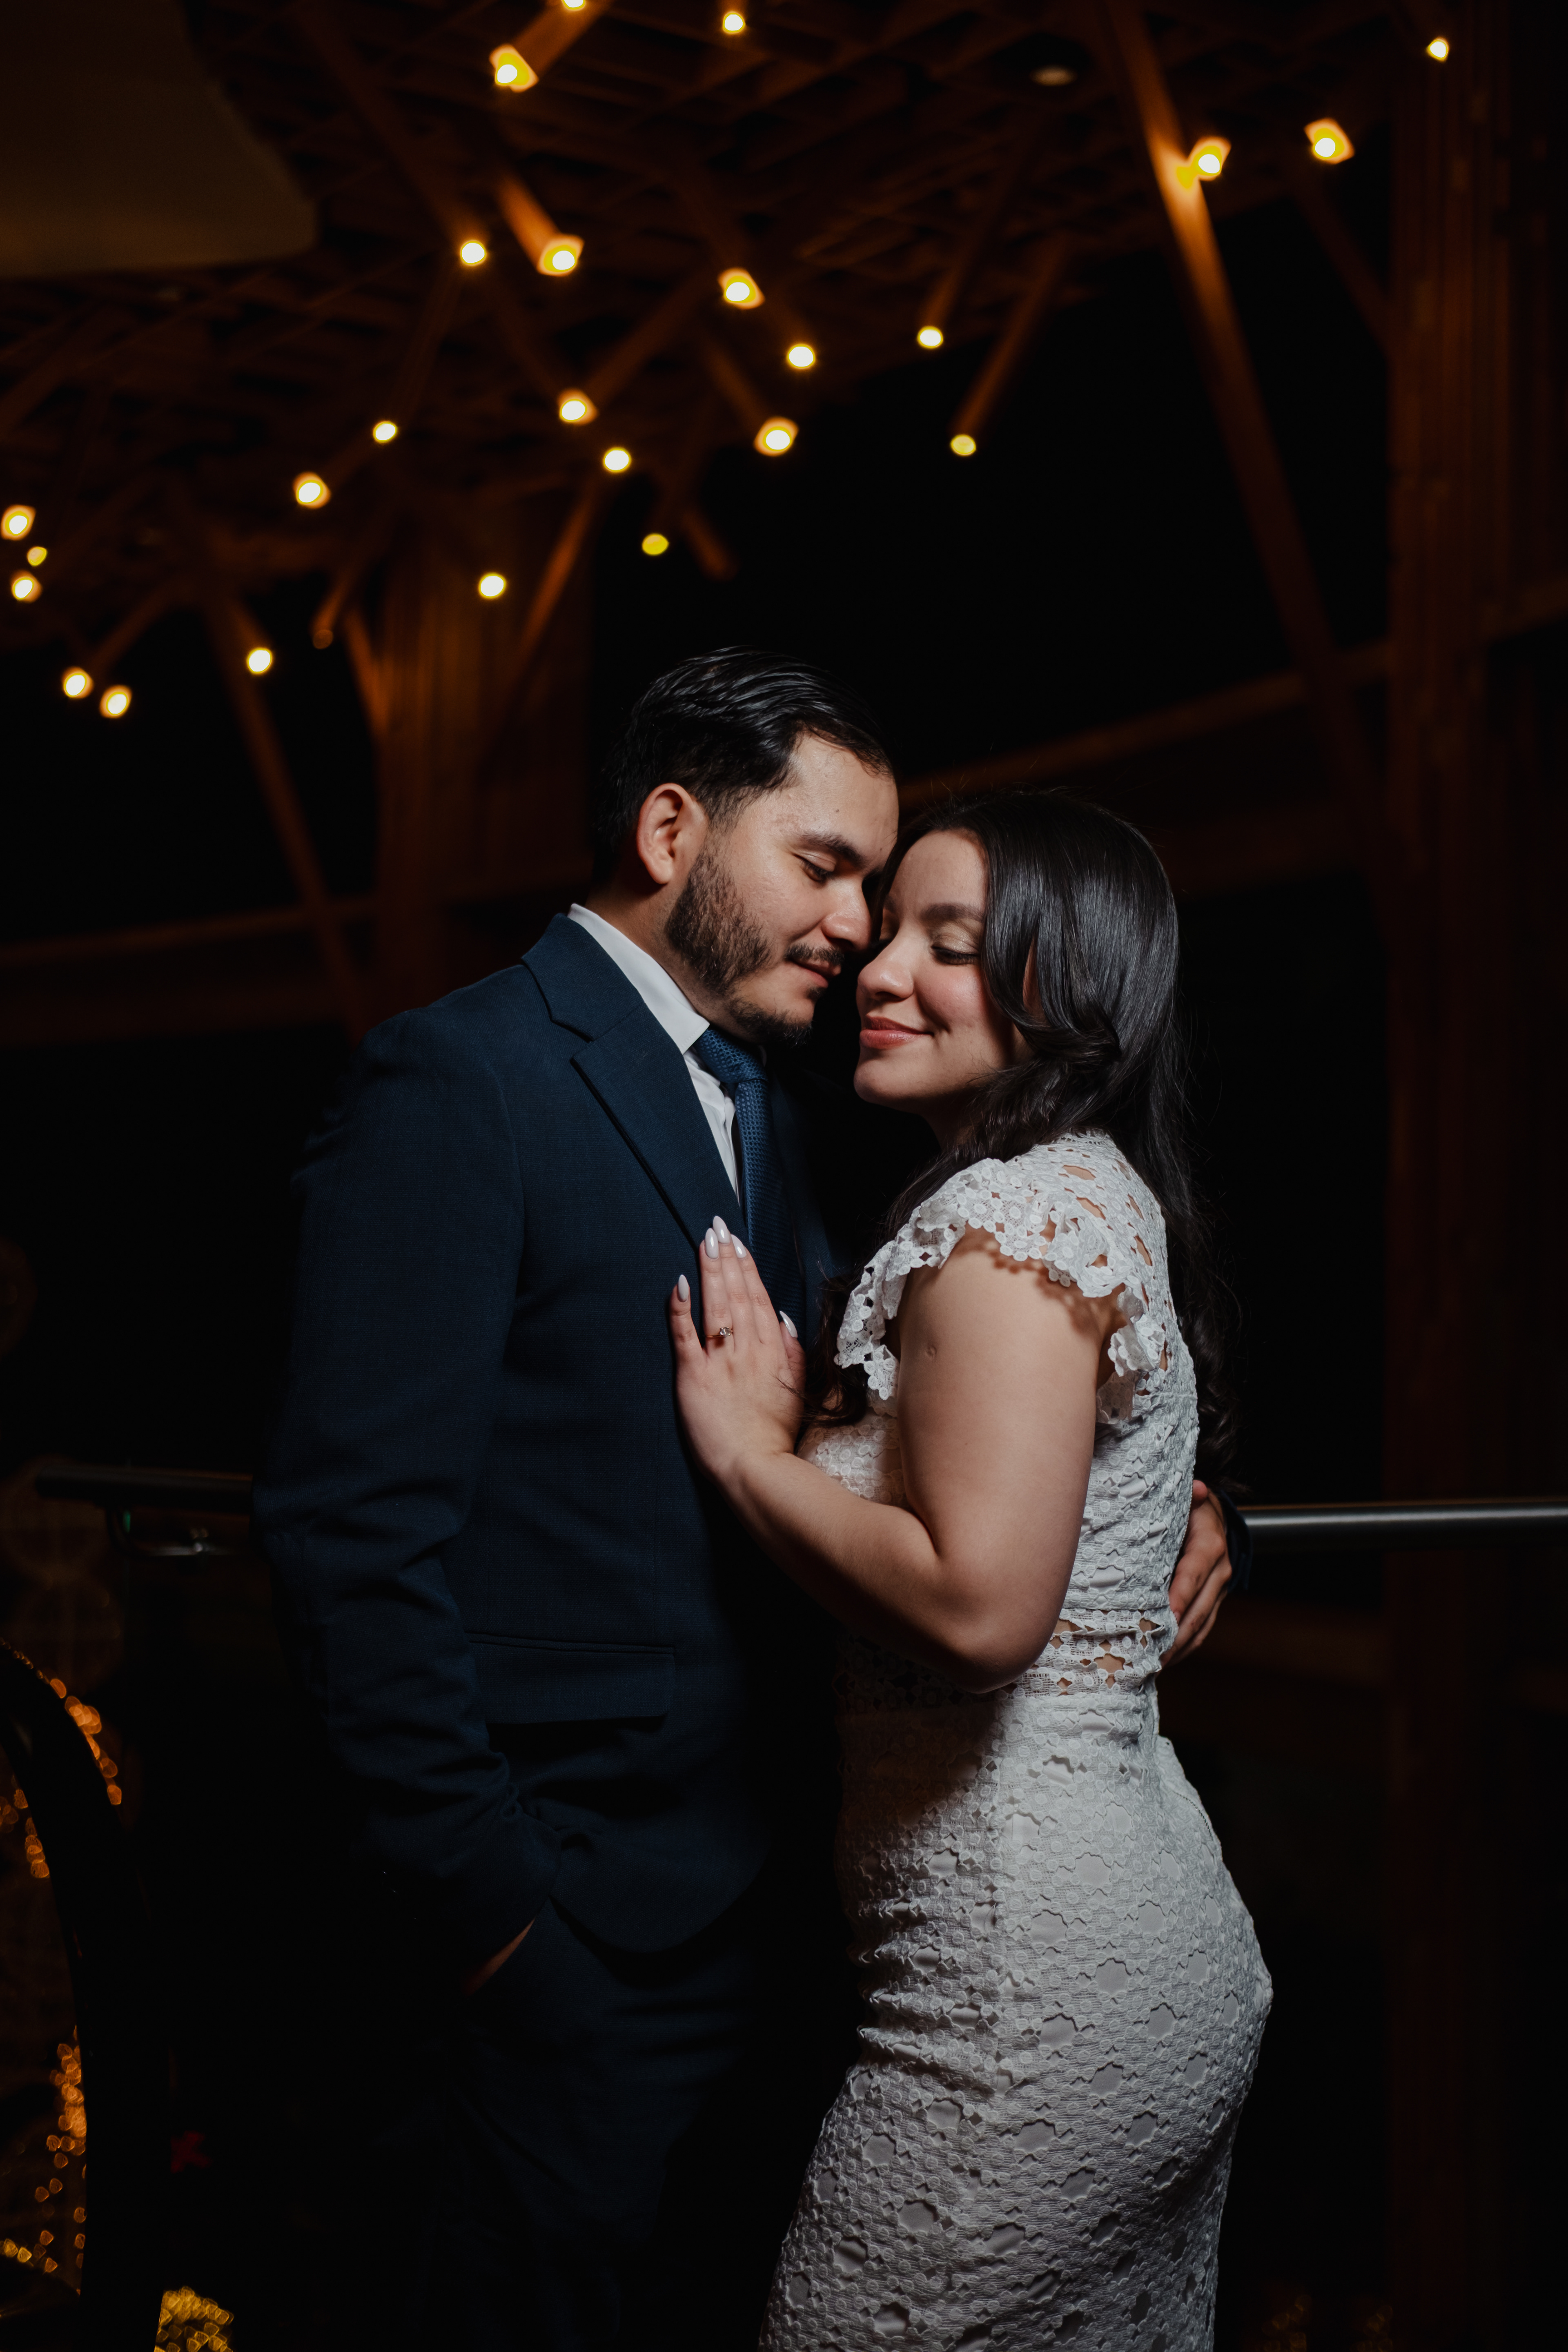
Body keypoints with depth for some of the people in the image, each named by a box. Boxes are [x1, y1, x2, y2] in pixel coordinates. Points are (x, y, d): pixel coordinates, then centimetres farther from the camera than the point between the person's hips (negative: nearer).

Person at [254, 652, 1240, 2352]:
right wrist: (487, 1922, -16)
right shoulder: (455, 1083, -10)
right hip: (573, 1955, -7)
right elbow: (360, 1534, -16)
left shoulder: (807, 1123, 13)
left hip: (782, 1926, 7)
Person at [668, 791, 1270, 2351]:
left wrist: (745, 1446, -12)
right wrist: (792, 1415, 5)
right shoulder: (1104, 1195, 14)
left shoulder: (1007, 1211, -17)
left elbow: (978, 1601, -26)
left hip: (1028, 1983, -10)